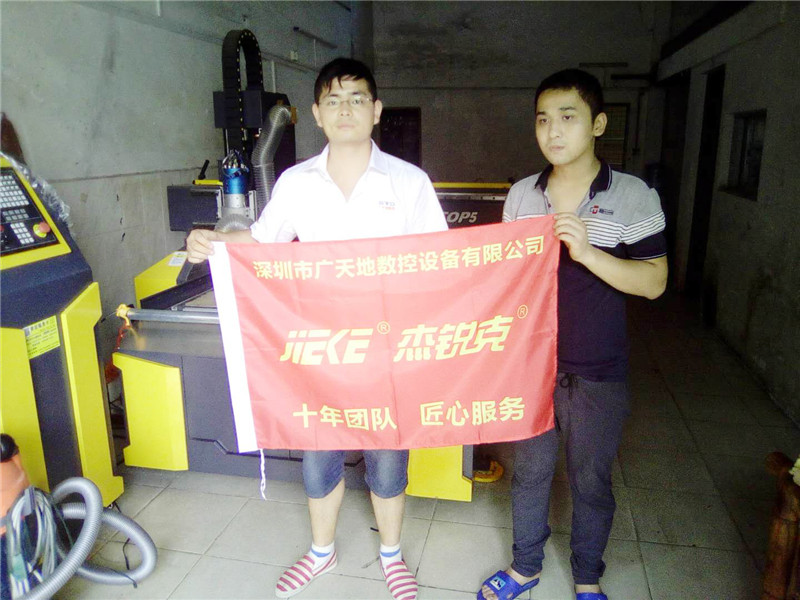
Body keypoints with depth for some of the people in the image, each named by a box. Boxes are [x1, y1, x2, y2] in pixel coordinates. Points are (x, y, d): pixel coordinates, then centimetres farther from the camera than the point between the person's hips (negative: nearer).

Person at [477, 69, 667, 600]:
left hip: (597, 374, -2)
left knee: (591, 481, 15)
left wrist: (586, 252, -26)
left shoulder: (634, 196, -8)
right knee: (529, 469, 18)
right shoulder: (521, 194, 2)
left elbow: (654, 282, -12)